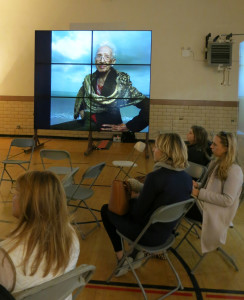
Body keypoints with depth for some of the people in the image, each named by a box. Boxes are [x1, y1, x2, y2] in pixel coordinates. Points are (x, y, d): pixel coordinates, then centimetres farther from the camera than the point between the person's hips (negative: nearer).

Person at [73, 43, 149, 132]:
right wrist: (81, 110, 9)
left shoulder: (121, 80, -6)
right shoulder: (88, 79, 8)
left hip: (110, 128, -3)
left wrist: (127, 127, -14)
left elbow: (147, 106, -13)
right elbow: (79, 100, 29)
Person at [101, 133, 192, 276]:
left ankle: (121, 258, 22)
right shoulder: (187, 179, -6)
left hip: (149, 235, -7)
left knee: (106, 210, 15)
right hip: (166, 233, 7)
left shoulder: (155, 177, -28)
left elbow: (138, 212, -18)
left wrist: (134, 198, 3)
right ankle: (136, 252, 27)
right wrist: (140, 188, 7)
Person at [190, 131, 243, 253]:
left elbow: (227, 200, -21)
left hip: (217, 212, -7)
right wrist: (197, 185, -4)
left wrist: (200, 193, -22)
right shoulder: (216, 163, 9)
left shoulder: (234, 170, -16)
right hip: (205, 203, 8)